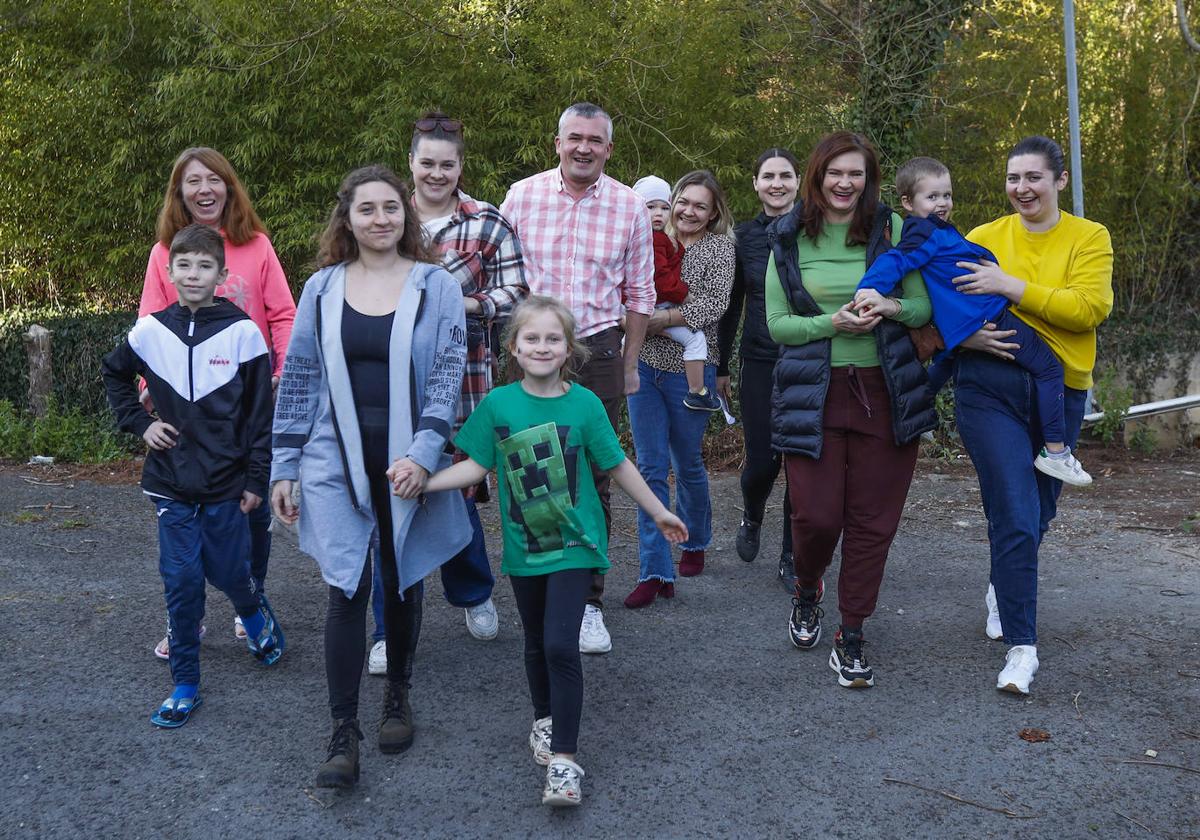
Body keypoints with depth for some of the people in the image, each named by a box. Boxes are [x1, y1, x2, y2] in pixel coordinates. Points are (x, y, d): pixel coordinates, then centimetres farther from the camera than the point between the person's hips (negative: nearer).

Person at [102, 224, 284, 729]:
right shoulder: (150, 331, -1)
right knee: (181, 581, 2)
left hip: (227, 484, -2)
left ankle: (257, 617, 43)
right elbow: (115, 376, 20)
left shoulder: (242, 332, -8)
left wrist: (256, 479, -5)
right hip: (171, 483, 2)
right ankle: (185, 687, 13)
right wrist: (139, 423, 5)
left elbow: (260, 412, -4)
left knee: (229, 573, 7)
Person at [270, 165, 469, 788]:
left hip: (410, 464, 0)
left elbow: (447, 375, -6)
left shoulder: (436, 286, 0)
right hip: (337, 463, 0)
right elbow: (297, 379, 7)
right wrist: (284, 467, 5)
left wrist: (424, 452, -17)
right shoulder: (322, 288, 5)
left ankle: (398, 696, 35)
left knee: (401, 583, 13)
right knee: (346, 590, -6)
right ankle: (343, 734, 2)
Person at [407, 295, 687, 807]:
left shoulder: (583, 403, -9)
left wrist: (658, 512, 8)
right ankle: (545, 719, 42)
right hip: (524, 547, 3)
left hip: (574, 544, -3)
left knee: (561, 645, -12)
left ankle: (564, 758, -4)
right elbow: (476, 466, -1)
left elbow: (618, 466, 1)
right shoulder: (497, 405, -5)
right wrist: (421, 482, -13)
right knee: (536, 643, 18)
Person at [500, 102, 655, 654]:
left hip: (598, 350, 0)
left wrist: (629, 363, 9)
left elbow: (638, 292, 8)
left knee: (593, 479, 4)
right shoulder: (522, 196, 0)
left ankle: (587, 603, 13)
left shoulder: (629, 207, 1)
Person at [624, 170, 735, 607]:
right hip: (644, 364, 3)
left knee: (688, 464, 11)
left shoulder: (719, 246, -1)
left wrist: (662, 319, -18)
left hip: (689, 368, -3)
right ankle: (655, 571, 0)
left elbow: (714, 304, -14)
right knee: (651, 468, -1)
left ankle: (695, 543, 35)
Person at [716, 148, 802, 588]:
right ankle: (752, 517, 34)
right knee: (761, 461, 0)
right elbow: (731, 306, 12)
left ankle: (792, 558, 15)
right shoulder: (744, 237, 6)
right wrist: (721, 367, 12)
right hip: (760, 362, 1)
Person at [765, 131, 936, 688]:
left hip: (884, 393, 1)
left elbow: (925, 308, 6)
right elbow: (777, 323, 2)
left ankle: (851, 639, 16)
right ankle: (807, 592, 30)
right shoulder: (790, 239, 4)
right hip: (813, 393, -1)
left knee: (873, 521, 2)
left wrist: (892, 308, -16)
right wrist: (833, 322, -15)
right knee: (816, 515, -5)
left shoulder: (891, 230, 4)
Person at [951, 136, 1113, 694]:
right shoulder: (983, 239, 3)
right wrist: (966, 334, -16)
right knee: (1015, 517, -11)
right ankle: (1022, 646, -1)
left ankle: (1003, 587, 47)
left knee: (1039, 512, 17)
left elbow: (1090, 307, -13)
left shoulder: (1089, 238, 2)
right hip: (989, 389, -2)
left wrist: (1013, 287, -20)